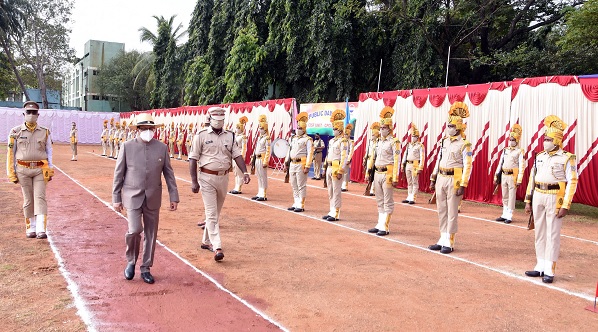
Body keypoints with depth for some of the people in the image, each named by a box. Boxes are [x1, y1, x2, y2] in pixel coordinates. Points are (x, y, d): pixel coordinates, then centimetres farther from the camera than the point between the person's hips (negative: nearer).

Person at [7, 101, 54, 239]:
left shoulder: (45, 132, 6)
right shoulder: (16, 132, 2)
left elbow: (49, 152, 11)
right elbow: (10, 153, 4)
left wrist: (50, 170, 6)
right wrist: (11, 173, 0)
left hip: (40, 169, 0)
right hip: (23, 170, 0)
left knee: (40, 198, -8)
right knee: (28, 200, 6)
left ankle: (41, 229, -13)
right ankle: (30, 228, 17)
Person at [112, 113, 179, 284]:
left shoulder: (161, 148, 1)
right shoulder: (127, 147, -4)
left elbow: (169, 173, 6)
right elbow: (118, 174, 0)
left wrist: (174, 197, 3)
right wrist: (116, 198, 0)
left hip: (153, 199, 3)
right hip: (132, 197, -2)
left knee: (151, 234, 8)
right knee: (135, 230, -15)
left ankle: (145, 269, 23)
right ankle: (131, 261, 13)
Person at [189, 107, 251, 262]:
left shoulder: (230, 136, 7)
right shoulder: (201, 136, -4)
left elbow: (237, 155, 1)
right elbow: (193, 159, -5)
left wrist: (245, 172, -16)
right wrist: (194, 181, -11)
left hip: (224, 177, 5)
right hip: (207, 178, -5)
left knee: (216, 212, 15)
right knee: (211, 213, -8)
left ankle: (206, 241, 31)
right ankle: (217, 247, -11)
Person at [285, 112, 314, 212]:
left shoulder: (308, 140, -6)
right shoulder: (294, 138, 16)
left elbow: (310, 154, -12)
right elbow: (289, 151, 21)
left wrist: (307, 166, -18)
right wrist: (286, 162, 17)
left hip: (301, 164, -7)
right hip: (292, 164, 7)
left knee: (301, 186, -3)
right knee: (294, 186, 12)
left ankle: (301, 206, 2)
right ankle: (295, 204, 21)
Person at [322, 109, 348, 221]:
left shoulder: (343, 141, -11)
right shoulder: (332, 140, 16)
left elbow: (344, 157, -18)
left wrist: (340, 171, -22)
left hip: (336, 168, -9)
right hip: (329, 168, 9)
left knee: (336, 192, -4)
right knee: (330, 192, 14)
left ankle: (336, 214, 1)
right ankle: (332, 212, 22)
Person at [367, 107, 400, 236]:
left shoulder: (394, 142, -8)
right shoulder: (379, 141, 15)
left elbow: (396, 161, -13)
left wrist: (395, 178, -18)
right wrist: (371, 173, 18)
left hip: (387, 174, -8)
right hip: (378, 173, 8)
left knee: (388, 202, -1)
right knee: (380, 201, 13)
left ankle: (385, 228, 3)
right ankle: (380, 224, 21)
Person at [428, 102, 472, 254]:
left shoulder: (464, 145, -8)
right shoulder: (444, 141, 12)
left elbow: (467, 167, -11)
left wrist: (463, 185, -17)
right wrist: (433, 178, 16)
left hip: (454, 180, -7)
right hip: (441, 179, 7)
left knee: (452, 213, 0)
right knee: (442, 211, 11)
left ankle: (449, 243, 7)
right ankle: (443, 240, 21)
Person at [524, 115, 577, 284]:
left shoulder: (567, 158, -5)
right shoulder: (539, 157, 12)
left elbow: (572, 183, -9)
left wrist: (566, 206, -14)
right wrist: (528, 201, 11)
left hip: (554, 198, -6)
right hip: (538, 197, 6)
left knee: (552, 235, -2)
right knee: (539, 233, 10)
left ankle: (549, 271, 4)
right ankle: (540, 266, 19)